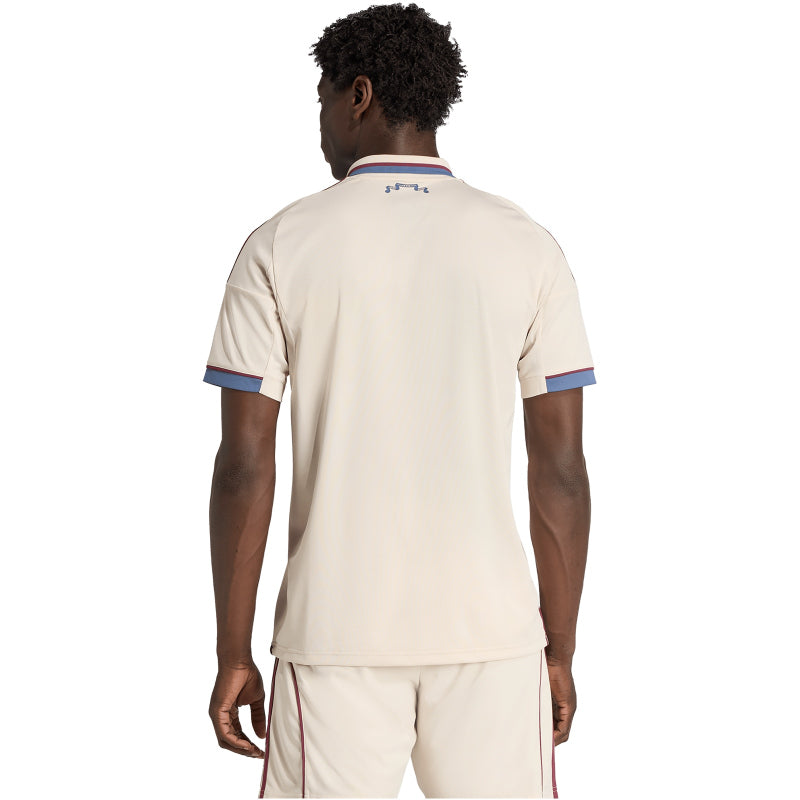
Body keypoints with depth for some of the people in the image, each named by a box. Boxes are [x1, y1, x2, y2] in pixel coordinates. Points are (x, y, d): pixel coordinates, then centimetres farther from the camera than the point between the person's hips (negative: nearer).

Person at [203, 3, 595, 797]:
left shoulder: (280, 246, -3)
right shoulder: (528, 247, 0)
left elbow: (243, 467, -5)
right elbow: (561, 469, -1)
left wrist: (232, 654, 2)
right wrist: (560, 650, 8)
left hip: (336, 633, -1)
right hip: (491, 630, 1)